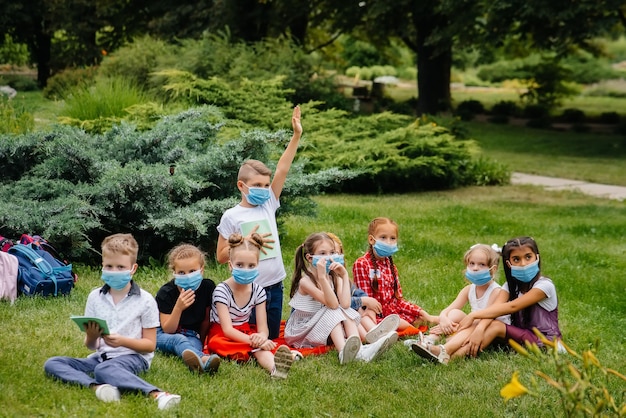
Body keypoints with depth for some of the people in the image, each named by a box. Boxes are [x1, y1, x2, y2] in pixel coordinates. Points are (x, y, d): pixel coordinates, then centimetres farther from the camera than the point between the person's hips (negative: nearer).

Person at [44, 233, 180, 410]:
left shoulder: (145, 300, -3)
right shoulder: (95, 297, 8)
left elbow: (150, 345, -2)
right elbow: (91, 346, 11)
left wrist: (122, 341, -19)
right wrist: (91, 337, -14)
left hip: (133, 357, -6)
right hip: (101, 356, 6)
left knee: (104, 369, -39)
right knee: (52, 363, -14)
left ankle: (158, 395, -52)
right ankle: (96, 386, -40)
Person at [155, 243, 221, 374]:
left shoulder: (207, 287, -6)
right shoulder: (166, 293, -12)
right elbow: (168, 330, -15)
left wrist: (201, 341, 13)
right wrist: (178, 307, -30)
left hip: (192, 336, 2)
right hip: (163, 335, -2)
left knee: (194, 343, -34)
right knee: (178, 340, -37)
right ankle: (202, 359, -72)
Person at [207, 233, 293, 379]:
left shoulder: (258, 291, -3)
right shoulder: (222, 290, -18)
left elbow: (262, 327, -8)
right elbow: (227, 329, -25)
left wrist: (261, 337, -35)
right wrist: (253, 340, -40)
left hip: (246, 333, 3)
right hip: (222, 336, -3)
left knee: (263, 344, -32)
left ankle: (274, 368, -64)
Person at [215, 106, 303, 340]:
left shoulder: (268, 205, 5)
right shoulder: (231, 217, -6)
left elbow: (281, 171, -3)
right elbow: (221, 256, -4)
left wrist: (296, 136, -9)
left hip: (275, 285, 4)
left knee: (272, 337, 11)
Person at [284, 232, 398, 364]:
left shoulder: (334, 277, -2)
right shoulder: (305, 281, -21)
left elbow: (345, 304, -22)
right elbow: (333, 304, -32)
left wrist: (344, 275, -21)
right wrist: (322, 277, -42)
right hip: (301, 329, -6)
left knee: (346, 311, -17)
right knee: (332, 312, -27)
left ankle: (357, 348, -37)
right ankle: (343, 352, -49)